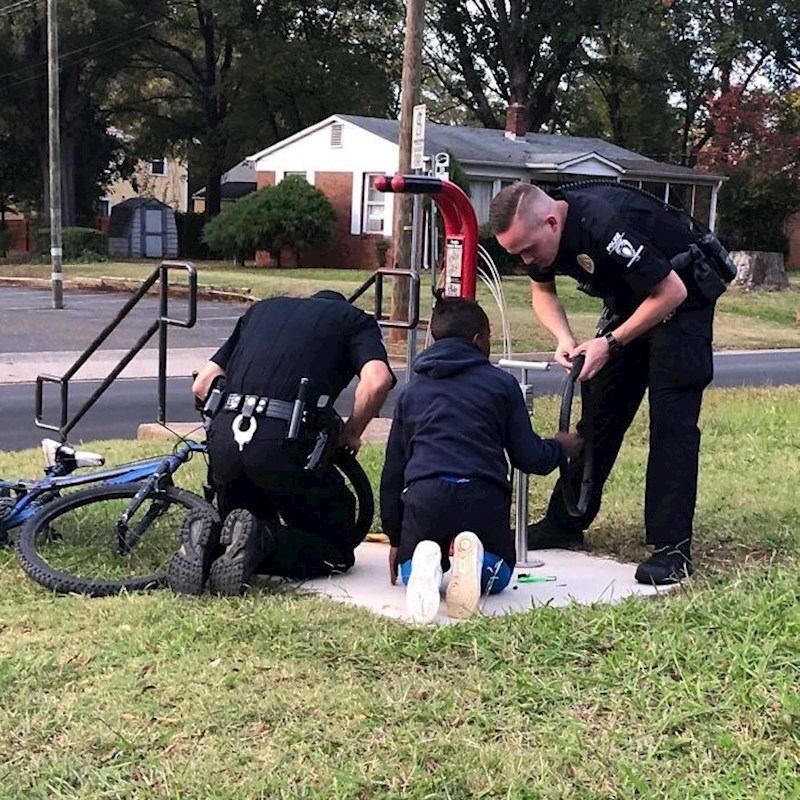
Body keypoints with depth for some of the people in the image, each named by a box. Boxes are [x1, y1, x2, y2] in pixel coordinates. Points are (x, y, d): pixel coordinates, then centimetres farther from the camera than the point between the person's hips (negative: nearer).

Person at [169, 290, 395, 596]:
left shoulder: (263, 308, 30)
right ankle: (261, 540, -14)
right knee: (337, 551, 12)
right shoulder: (355, 320, 18)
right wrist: (351, 434, 10)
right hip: (285, 442, -4)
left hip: (223, 437, 5)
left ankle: (209, 540, -5)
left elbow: (202, 385, 25)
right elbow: (377, 380, -5)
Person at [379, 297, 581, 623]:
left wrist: (395, 537, 30)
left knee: (409, 571, 25)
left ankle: (424, 563, -13)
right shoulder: (501, 383, 13)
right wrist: (560, 447, 33)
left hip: (422, 496, 2)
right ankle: (477, 560, -15)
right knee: (498, 574, 22)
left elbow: (393, 470, 23)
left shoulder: (411, 391, 21)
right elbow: (528, 457, 9)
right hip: (482, 496, -1)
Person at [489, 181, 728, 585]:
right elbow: (543, 291, 6)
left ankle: (672, 547, -14)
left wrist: (611, 343, -25)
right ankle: (565, 523, 17)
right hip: (629, 301, 8)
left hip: (681, 297, -8)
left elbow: (671, 292, -28)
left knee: (671, 421, -15)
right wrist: (564, 339, -13)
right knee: (599, 411, 8)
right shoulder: (538, 232, -12)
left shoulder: (606, 225, -36)